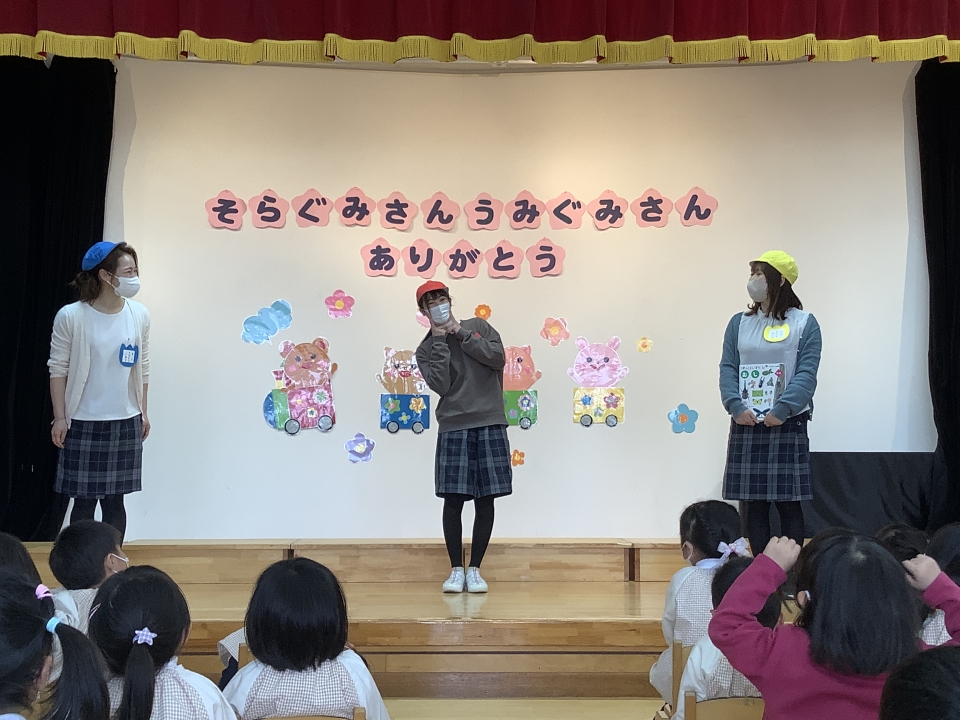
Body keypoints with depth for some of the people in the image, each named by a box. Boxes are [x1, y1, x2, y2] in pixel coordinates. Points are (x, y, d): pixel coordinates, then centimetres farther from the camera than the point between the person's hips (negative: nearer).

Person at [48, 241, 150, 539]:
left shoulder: (139, 315, 0)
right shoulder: (71, 317, -10)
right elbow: (58, 370, -5)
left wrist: (143, 413, 10)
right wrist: (60, 417, -7)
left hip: (126, 423, 3)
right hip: (84, 423, -3)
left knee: (114, 500, 10)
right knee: (84, 500, 6)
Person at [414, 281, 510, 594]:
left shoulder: (478, 326, 10)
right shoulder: (425, 350, 7)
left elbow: (498, 358, -5)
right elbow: (440, 385, -9)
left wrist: (460, 333, -5)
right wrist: (440, 339, -7)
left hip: (490, 424, 1)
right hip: (453, 427, 0)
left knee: (485, 499, 2)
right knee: (453, 499, -3)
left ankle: (474, 569, 12)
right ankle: (456, 570, 10)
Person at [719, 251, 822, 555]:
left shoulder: (804, 323, 1)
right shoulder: (739, 323, 12)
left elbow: (807, 373, -8)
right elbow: (728, 369, 4)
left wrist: (782, 410, -20)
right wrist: (735, 406, -13)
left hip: (788, 426, -3)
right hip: (746, 426, 3)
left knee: (788, 504, 0)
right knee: (753, 505, 4)